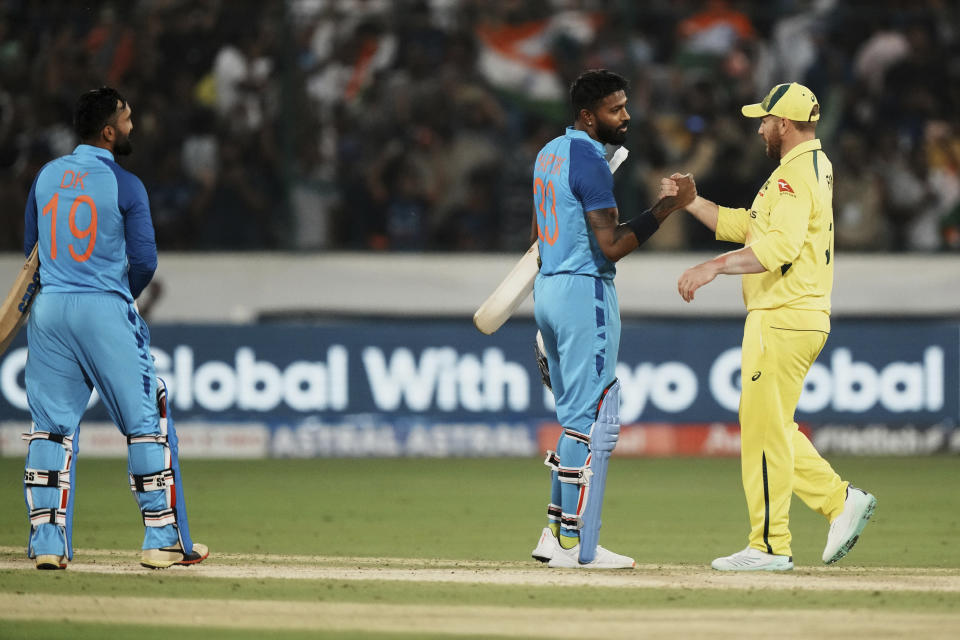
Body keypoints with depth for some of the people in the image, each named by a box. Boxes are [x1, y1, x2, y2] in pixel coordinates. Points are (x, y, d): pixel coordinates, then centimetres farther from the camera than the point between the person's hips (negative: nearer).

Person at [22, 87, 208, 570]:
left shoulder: (46, 177, 8)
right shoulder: (125, 185, -7)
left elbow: (31, 247, 15)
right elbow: (144, 261, -6)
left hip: (49, 310, 5)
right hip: (107, 312, -5)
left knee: (51, 426, 9)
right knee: (147, 422, 3)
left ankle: (48, 543, 3)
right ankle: (163, 540, 1)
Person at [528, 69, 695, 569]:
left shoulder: (549, 154, 15)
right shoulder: (590, 162, -16)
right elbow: (611, 245, -21)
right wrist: (665, 207, -17)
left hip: (547, 289, 10)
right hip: (585, 291, -10)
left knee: (575, 418, 15)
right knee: (594, 420, -7)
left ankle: (556, 535, 15)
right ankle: (575, 545, -8)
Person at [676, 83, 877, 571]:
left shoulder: (796, 174, -15)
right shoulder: (813, 166, 19)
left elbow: (780, 246, -30)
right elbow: (744, 226, 25)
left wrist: (714, 267, -34)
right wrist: (691, 202, 17)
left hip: (784, 322, -11)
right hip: (791, 318, 11)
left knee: (764, 426, -7)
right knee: (769, 426, 16)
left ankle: (769, 545, -4)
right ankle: (840, 500, 12)